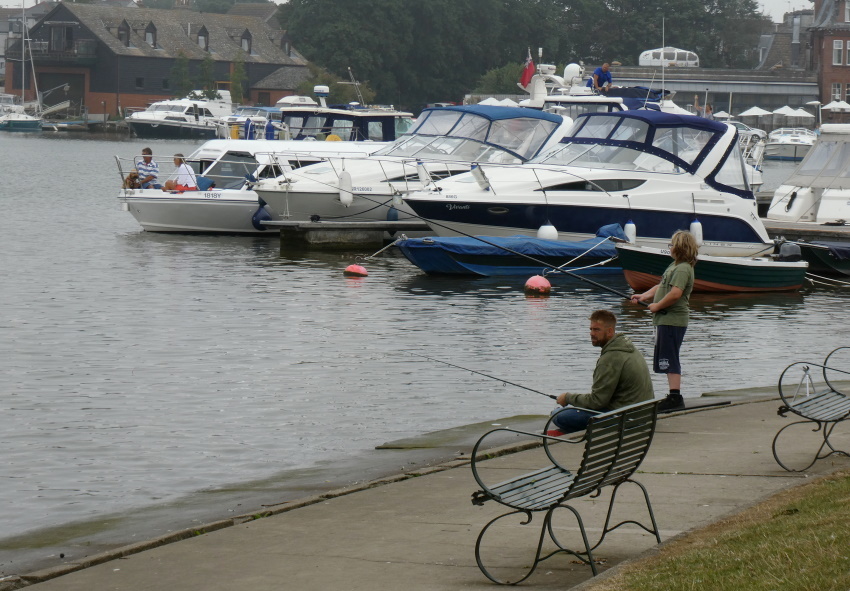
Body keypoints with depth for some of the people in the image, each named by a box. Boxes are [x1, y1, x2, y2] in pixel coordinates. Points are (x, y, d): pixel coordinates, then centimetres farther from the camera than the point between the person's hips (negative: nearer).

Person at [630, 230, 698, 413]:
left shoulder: (683, 269, -17)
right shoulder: (675, 265, 17)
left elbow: (675, 293, -29)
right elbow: (661, 287, 24)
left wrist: (657, 306, -17)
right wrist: (644, 296, 11)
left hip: (672, 320, -11)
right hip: (665, 320, 11)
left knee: (669, 360, -11)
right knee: (668, 359, 13)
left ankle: (675, 397, -12)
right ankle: (674, 397, 17)